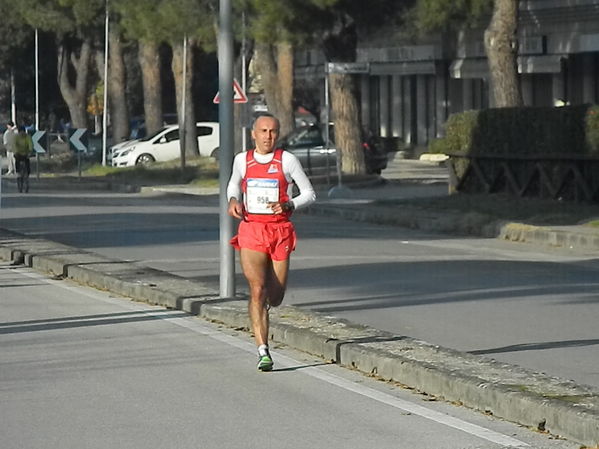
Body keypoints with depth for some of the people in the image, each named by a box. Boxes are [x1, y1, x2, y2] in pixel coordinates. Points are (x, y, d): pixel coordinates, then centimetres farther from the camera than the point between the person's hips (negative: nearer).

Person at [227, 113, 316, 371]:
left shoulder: (287, 160, -1)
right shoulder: (242, 160, 6)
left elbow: (309, 194, 4)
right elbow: (233, 184, 27)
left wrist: (289, 205, -14)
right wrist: (233, 200, 5)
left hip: (280, 232, 0)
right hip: (251, 233, 0)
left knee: (275, 297, 6)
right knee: (257, 290, -16)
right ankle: (263, 352, -18)